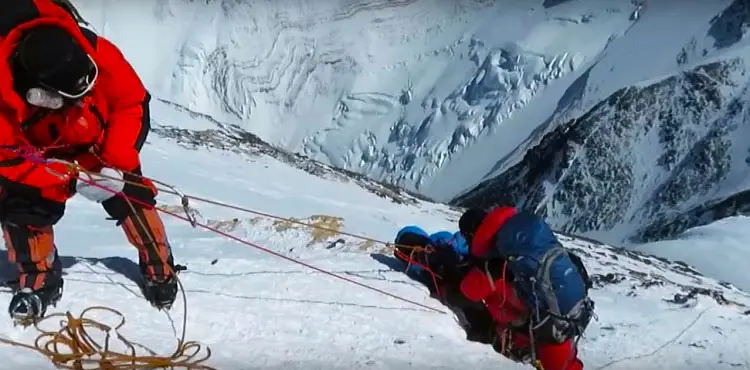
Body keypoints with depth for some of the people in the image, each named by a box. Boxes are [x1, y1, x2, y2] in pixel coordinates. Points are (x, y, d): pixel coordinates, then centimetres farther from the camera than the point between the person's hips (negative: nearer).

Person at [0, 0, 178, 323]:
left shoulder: (98, 53, -36)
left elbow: (133, 104, -22)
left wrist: (116, 163, -28)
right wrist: (70, 181, -34)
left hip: (101, 146, 1)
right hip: (37, 156, 0)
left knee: (131, 197, -10)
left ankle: (159, 270, 10)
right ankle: (38, 280, 8)